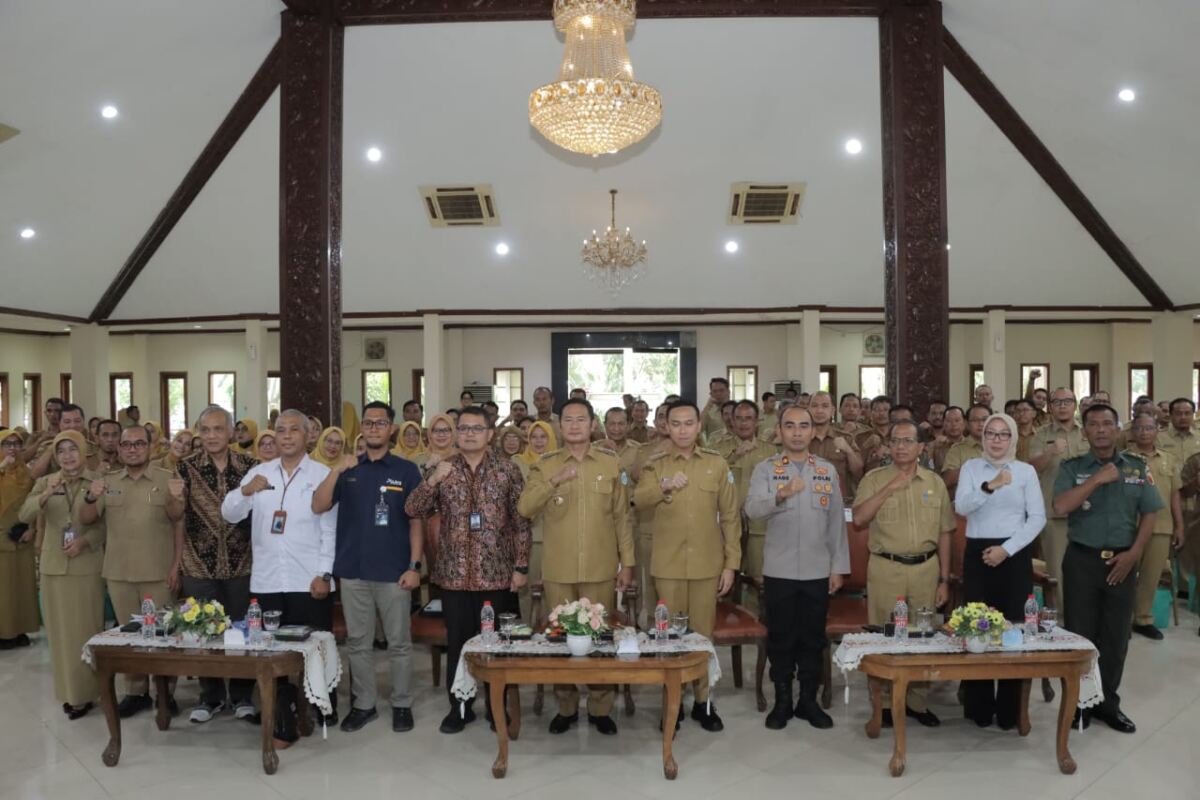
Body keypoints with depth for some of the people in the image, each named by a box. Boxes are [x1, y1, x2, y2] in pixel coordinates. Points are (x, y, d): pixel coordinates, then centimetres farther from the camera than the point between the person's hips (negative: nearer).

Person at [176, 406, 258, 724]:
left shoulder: (249, 465, 0)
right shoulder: (186, 467, -1)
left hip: (241, 563, 0)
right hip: (199, 565, 0)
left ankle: (242, 695, 24)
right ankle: (211, 696, 27)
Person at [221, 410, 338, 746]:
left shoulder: (323, 474, 0)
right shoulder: (258, 473, 9)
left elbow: (329, 530, -3)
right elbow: (229, 515, 4)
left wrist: (324, 574, -9)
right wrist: (244, 491, -16)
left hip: (309, 581, -3)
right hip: (266, 581, 3)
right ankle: (284, 725, 14)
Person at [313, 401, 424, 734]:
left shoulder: (407, 470, -1)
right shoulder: (348, 470, 7)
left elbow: (416, 521, -1)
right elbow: (318, 507, -5)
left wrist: (414, 565, -9)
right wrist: (336, 470, -18)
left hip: (394, 571, -2)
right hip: (353, 570, 3)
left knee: (399, 643, 7)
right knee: (358, 643, 12)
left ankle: (402, 705, 20)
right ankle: (363, 704, 26)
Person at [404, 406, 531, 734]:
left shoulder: (507, 470, -1)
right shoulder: (442, 469, 4)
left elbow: (521, 522, -1)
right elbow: (413, 511, -2)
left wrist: (521, 566, -5)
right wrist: (432, 480, -17)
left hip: (497, 573, -1)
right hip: (454, 573, 1)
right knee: (457, 642, 9)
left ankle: (499, 707, 25)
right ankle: (459, 707, 25)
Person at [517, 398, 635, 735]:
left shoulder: (612, 464, 3)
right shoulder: (544, 465, 3)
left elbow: (622, 517, 5)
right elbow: (524, 509, -8)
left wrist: (627, 562, 2)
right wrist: (554, 481, -20)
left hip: (601, 569, 0)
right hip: (558, 569, 1)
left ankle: (600, 709, 21)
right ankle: (565, 708, 24)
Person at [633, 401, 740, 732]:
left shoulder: (717, 464, 2)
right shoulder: (654, 465, 1)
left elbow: (730, 516, 3)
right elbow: (638, 500, -16)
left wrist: (731, 563, 0)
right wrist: (664, 486, -34)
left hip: (707, 564, 0)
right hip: (668, 565, 0)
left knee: (702, 633, 9)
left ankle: (702, 702, 22)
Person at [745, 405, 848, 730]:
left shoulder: (828, 470, 6)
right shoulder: (766, 469, -2)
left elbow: (836, 521, 7)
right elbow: (752, 509, -18)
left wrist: (838, 567, 4)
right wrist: (781, 494, -36)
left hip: (817, 570, 2)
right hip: (779, 570, -2)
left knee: (813, 638, 10)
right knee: (780, 637, 7)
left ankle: (809, 700, 23)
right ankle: (782, 701, 20)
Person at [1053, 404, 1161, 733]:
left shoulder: (1138, 468, 6)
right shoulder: (1071, 467, -1)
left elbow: (1149, 514, 5)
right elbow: (1060, 506, -16)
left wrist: (1134, 553, -6)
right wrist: (1097, 479, -19)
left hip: (1122, 562, 2)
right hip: (1082, 560, -2)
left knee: (1116, 636, 10)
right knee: (1080, 634, 4)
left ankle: (1108, 704, 24)